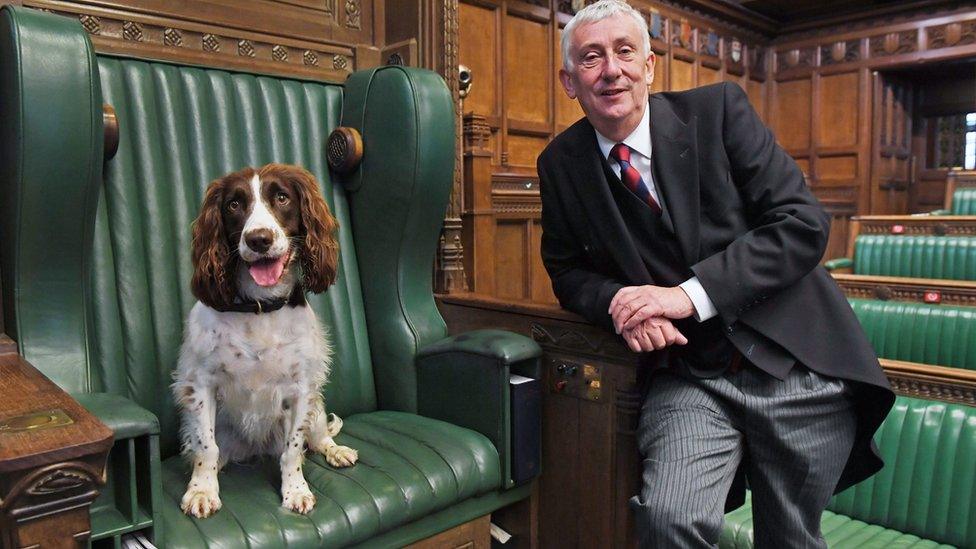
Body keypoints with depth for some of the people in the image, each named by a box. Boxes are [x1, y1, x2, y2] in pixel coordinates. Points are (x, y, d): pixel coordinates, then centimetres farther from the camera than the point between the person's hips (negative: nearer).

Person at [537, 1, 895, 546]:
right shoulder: (561, 163, 1)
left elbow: (804, 222, -10)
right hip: (688, 380, 1)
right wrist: (618, 302, -13)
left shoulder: (719, 108, -5)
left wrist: (690, 293, -20)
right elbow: (568, 268, 10)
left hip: (795, 364, 0)